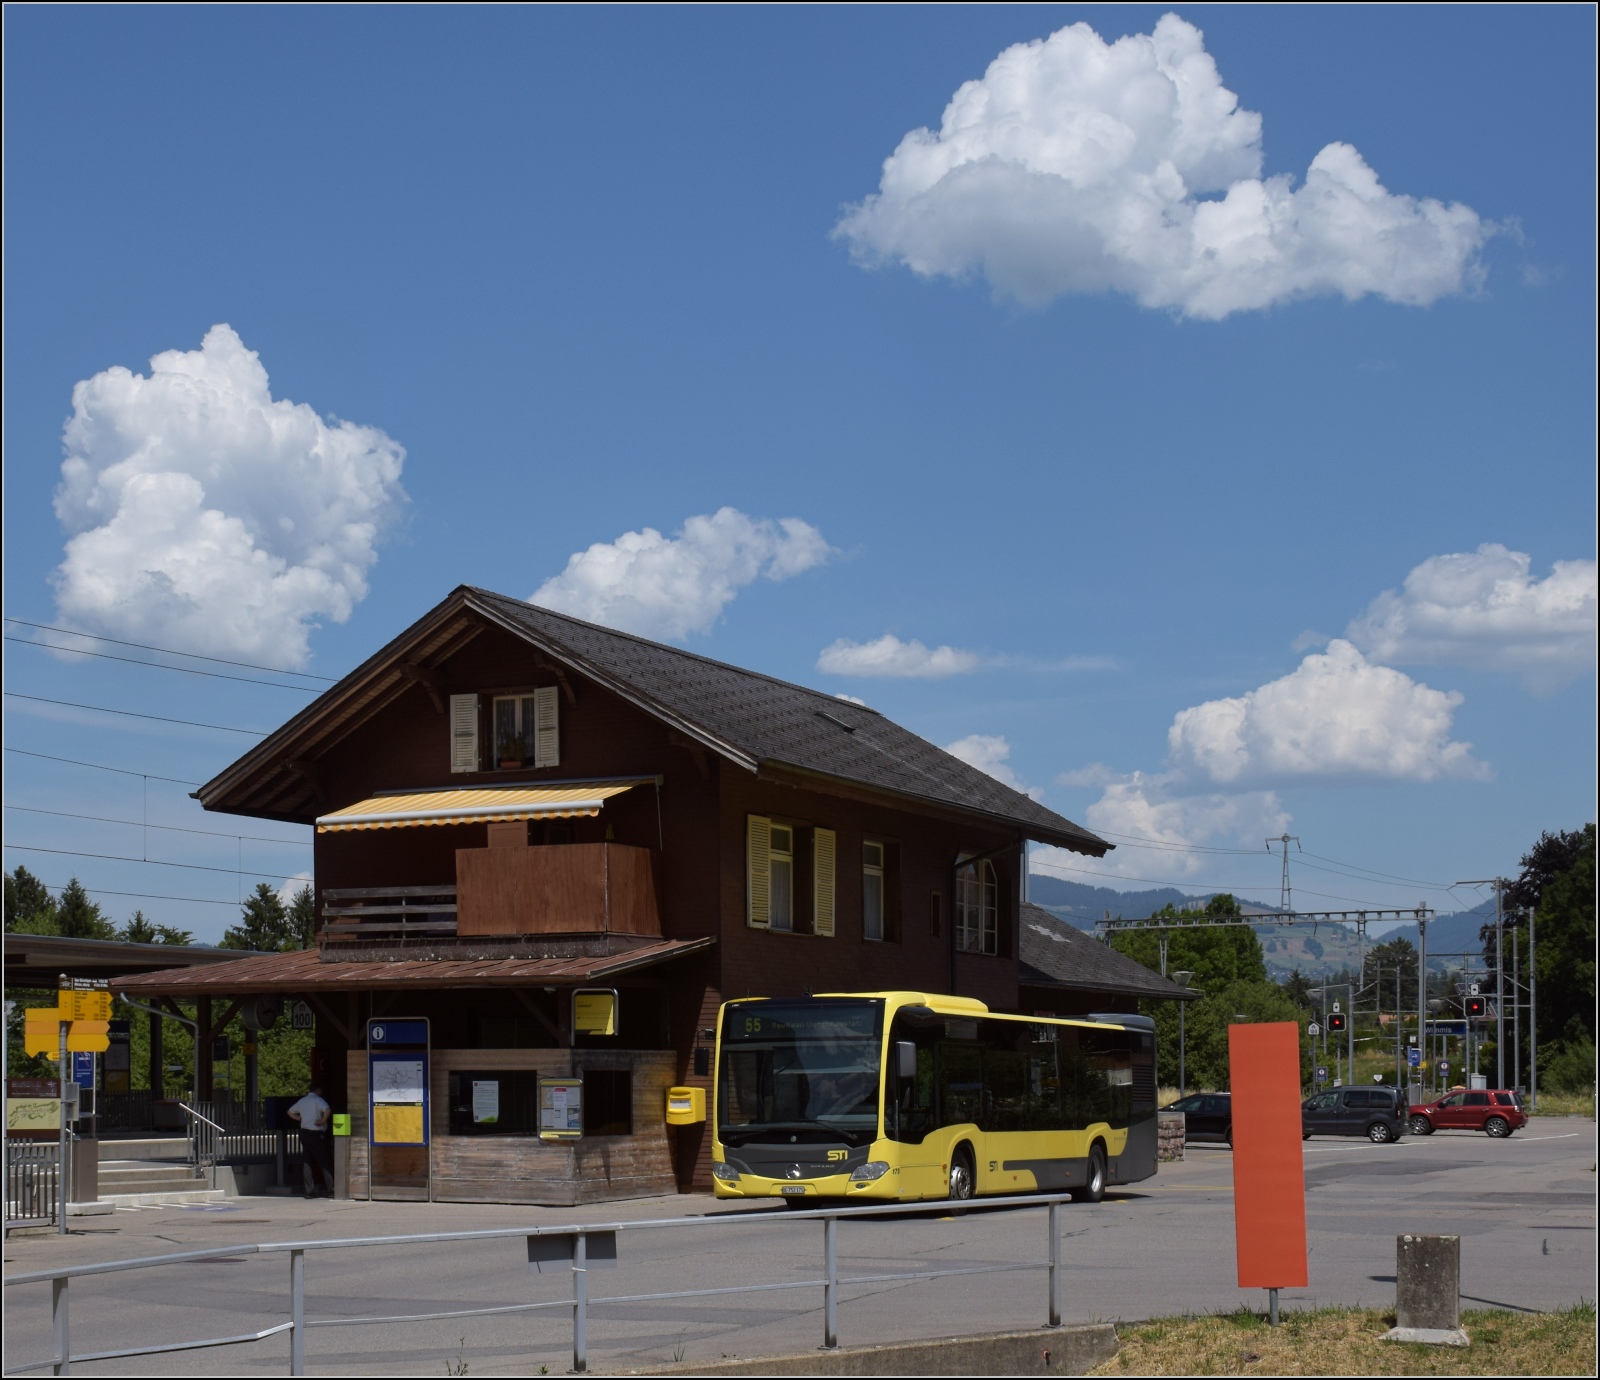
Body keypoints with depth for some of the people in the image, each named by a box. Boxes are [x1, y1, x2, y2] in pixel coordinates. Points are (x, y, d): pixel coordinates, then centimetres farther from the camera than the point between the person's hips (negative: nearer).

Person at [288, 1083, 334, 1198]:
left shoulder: (302, 1101, 12)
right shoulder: (318, 1100, -9)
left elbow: (290, 1112, 25)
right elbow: (328, 1110, -29)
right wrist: (322, 1121, -15)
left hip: (304, 1133, 6)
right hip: (316, 1134, -6)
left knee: (307, 1163, 7)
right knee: (324, 1162, 1)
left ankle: (309, 1191, 5)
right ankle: (329, 1189, 0)